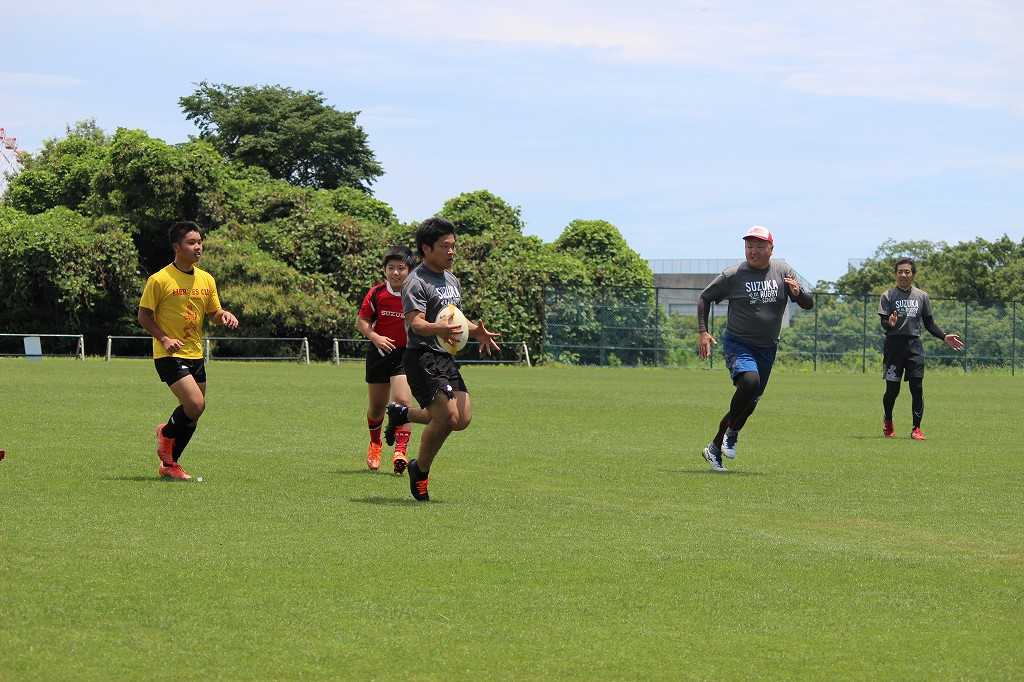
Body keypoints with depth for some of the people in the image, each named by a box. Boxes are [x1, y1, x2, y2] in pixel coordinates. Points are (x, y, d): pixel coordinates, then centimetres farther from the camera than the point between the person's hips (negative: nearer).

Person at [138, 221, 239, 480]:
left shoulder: (206, 279, 8)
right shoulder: (159, 280, -10)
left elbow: (213, 312, 17)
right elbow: (144, 316, -6)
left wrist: (225, 315, -6)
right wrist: (164, 339, -19)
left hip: (195, 354, 7)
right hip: (170, 355, -7)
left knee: (191, 415, 9)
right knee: (195, 404, -20)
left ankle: (169, 464, 25)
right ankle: (167, 433, 10)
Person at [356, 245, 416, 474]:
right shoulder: (376, 293, -6)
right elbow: (361, 321, 1)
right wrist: (375, 337, -16)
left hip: (405, 353, -2)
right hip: (379, 352, 2)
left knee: (401, 401, -19)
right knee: (377, 406, 14)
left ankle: (400, 451, -17)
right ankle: (375, 443, 40)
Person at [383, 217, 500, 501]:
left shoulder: (452, 280, 18)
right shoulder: (416, 282, -11)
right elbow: (415, 323, -23)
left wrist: (476, 331, 14)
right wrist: (440, 329, -42)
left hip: (446, 358, 9)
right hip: (422, 357, -9)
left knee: (462, 419, 1)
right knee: (448, 416, -17)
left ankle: (402, 414, 23)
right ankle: (420, 471, 5)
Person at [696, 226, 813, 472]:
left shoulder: (783, 272, 0)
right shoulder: (732, 275, -6)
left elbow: (809, 305, 1)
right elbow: (705, 298, 6)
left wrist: (798, 293, -23)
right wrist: (703, 332, -5)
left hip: (767, 349, 4)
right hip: (738, 344, -4)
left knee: (750, 401, 7)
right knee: (749, 380, -31)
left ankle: (715, 448, 23)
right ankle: (732, 431, -10)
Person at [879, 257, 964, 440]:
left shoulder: (922, 297, 11)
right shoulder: (888, 296, 2)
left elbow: (929, 323, 15)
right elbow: (883, 323, -6)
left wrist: (944, 337, 3)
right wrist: (890, 323, -29)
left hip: (914, 345, 2)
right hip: (894, 344, -2)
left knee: (917, 388, -6)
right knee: (892, 389, 1)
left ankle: (917, 428, 0)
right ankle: (888, 421, 26)